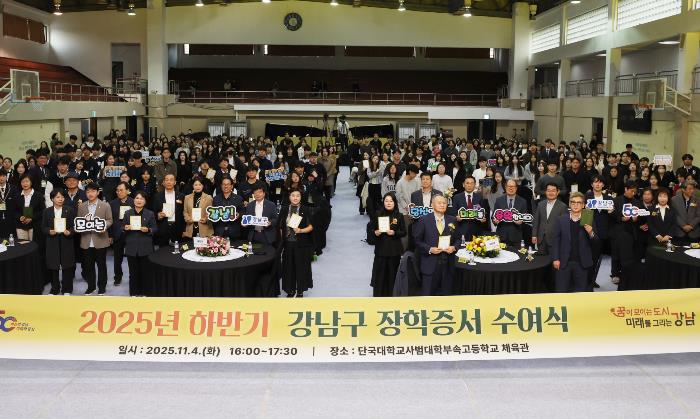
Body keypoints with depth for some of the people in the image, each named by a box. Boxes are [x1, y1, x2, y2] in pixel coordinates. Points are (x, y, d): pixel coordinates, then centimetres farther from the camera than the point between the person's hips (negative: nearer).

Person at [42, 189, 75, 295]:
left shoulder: (70, 210, 1)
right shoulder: (47, 211, 4)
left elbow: (74, 226, 0)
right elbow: (43, 227, 5)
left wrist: (70, 232, -19)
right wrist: (49, 231, -14)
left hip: (66, 241, -1)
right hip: (52, 242, 1)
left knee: (67, 266, 4)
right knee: (53, 267, 7)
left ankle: (66, 289, 16)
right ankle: (54, 289, 21)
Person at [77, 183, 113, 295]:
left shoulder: (105, 205, 0)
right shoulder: (81, 206, 8)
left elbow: (109, 220, 0)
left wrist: (104, 227, -19)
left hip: (100, 239, -3)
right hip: (86, 241, 3)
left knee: (101, 264, 6)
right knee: (88, 265, 9)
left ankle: (102, 286, 17)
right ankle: (90, 286, 23)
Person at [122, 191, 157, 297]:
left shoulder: (150, 214, 2)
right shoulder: (128, 213, 7)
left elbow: (155, 228, 3)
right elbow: (123, 228, 13)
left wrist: (148, 230, -16)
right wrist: (125, 228, -9)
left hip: (145, 247, -1)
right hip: (131, 247, 1)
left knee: (145, 271, 3)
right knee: (133, 271, 5)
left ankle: (144, 292, 15)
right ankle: (134, 292, 16)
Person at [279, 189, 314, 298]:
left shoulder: (305, 210, -4)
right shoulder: (284, 210, 4)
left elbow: (310, 227, -5)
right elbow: (281, 227, 9)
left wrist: (301, 230, -21)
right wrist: (282, 239, 1)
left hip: (301, 244, -2)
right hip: (288, 243, 3)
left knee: (301, 267, 4)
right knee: (289, 266, 9)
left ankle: (300, 291, 17)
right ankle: (291, 290, 22)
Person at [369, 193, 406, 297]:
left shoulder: (399, 216, 0)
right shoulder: (378, 214, 1)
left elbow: (404, 232, 1)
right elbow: (371, 228, 6)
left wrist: (394, 233, -16)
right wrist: (375, 232, -15)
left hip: (394, 250, 0)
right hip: (381, 248, 0)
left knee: (392, 273, 5)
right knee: (379, 273, 1)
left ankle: (390, 295, 18)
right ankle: (378, 294, 14)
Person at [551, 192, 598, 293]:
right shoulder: (561, 220, 3)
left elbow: (595, 241, 1)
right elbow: (556, 240, 4)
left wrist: (591, 233, -21)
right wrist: (555, 259, -3)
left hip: (582, 263, 0)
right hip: (564, 262, 0)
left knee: (581, 291, 8)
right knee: (561, 291, 5)